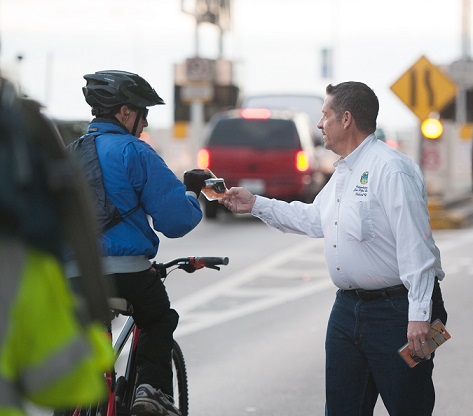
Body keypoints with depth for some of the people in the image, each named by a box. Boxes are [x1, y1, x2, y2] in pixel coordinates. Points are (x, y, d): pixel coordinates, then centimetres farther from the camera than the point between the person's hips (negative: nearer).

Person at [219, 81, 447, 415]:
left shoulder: (391, 168, -17)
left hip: (395, 311, -10)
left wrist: (419, 315, -26)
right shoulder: (344, 172, 15)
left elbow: (415, 245, -22)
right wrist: (256, 205, 30)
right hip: (348, 308, 10)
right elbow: (313, 219, 30)